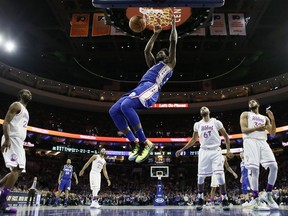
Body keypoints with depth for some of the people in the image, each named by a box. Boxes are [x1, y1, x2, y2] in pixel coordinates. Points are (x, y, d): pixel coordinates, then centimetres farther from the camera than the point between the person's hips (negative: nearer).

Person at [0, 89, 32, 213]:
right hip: (12, 140, -10)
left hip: (19, 142, 10)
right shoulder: (16, 105, -2)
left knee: (17, 170, 9)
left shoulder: (25, 111, 27)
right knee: (16, 169, -18)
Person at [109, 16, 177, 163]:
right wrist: (156, 34, 53)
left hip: (151, 88, -8)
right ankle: (135, 144, -11)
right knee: (114, 111, -11)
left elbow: (173, 42, 21)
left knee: (126, 106, -33)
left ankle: (145, 143, -26)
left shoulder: (170, 63, 23)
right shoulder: (153, 64, 40)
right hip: (140, 88, 8)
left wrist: (173, 24, 32)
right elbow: (147, 50, 46)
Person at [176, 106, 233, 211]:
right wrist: (182, 149, 13)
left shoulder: (216, 122, 2)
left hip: (215, 151, -2)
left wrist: (228, 150, -2)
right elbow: (193, 140, 17)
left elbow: (226, 136, 7)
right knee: (201, 176, 1)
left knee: (220, 176, -11)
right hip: (204, 151, 2)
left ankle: (224, 200, 4)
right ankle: (200, 199, 17)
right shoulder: (197, 124, 9)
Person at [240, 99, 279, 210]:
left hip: (263, 142, 5)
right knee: (254, 169, -15)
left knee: (274, 167, -10)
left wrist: (273, 119, 1)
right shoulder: (245, 114, 15)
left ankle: (268, 194, 6)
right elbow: (243, 129, 0)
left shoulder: (265, 118, 26)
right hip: (250, 141, -5)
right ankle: (256, 200, -11)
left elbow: (273, 133, 16)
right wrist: (256, 128, -18)